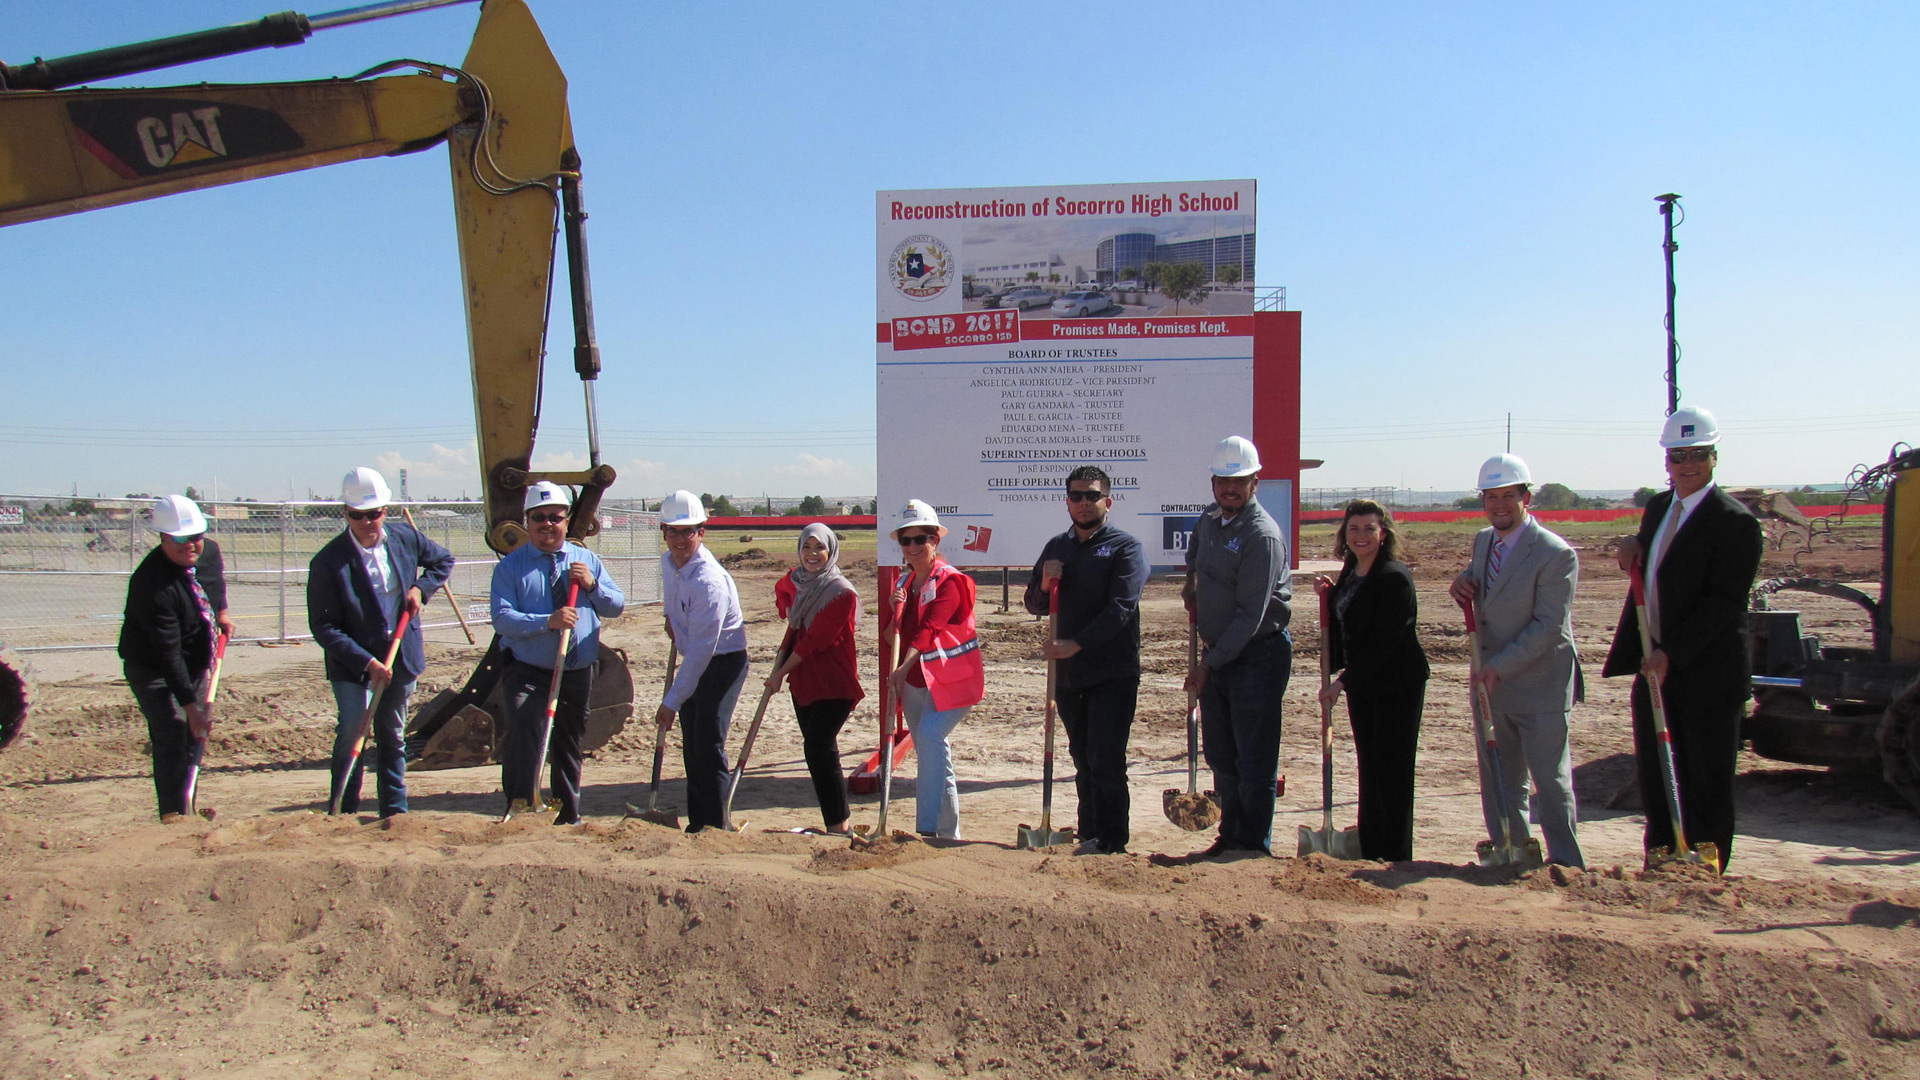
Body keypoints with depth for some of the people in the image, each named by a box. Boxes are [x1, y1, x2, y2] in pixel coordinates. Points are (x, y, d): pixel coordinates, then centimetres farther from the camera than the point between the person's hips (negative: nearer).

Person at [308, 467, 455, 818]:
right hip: (352, 662, -4)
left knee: (392, 736, 13)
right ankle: (343, 813, 0)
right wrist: (367, 663, -23)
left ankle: (395, 811, 23)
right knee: (352, 730, -14)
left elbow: (444, 560, 17)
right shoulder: (328, 562, -15)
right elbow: (324, 628, -15)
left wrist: (421, 588, -2)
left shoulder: (405, 537, -3)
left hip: (402, 656, 4)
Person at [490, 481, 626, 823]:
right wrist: (548, 622, -29)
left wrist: (592, 585, -11)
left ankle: (569, 818, 30)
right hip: (527, 670, -3)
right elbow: (502, 619, -15)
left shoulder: (587, 560, 9)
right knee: (523, 731, -24)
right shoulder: (510, 566, -3)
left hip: (577, 672, 4)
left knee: (569, 745, 15)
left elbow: (617, 606, 8)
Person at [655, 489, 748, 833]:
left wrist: (672, 702, -27)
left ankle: (716, 826, -8)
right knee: (691, 744, 11)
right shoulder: (668, 562, 0)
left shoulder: (709, 580, -27)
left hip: (724, 660, -8)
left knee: (709, 742, -15)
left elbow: (702, 647, -28)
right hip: (694, 660, 9)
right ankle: (697, 823, 21)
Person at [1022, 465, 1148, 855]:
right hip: (1068, 673, 6)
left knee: (1106, 763, -6)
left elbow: (1120, 608, -15)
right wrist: (1044, 584, -6)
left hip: (1112, 673, -5)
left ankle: (1111, 845, 1)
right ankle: (1089, 838, 23)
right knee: (1083, 761, 14)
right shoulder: (1056, 547, 14)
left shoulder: (1126, 548, -4)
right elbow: (1034, 606, 16)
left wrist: (1077, 644, -22)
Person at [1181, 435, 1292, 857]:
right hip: (1216, 654, 8)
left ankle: (1254, 846, 9)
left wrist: (1209, 663, -19)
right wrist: (1191, 584, 21)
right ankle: (1230, 837, 26)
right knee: (1220, 755, 14)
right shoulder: (1209, 520, 8)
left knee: (1254, 759, -2)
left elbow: (1250, 615, -20)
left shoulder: (1262, 534, -16)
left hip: (1258, 655, -8)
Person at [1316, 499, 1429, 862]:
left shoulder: (1394, 577, -18)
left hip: (1397, 683, -8)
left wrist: (1343, 682, -19)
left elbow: (1383, 642, -21)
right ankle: (1370, 850, 24)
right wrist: (1329, 595, 1)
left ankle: (1396, 857, 8)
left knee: (1392, 768, -2)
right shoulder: (1350, 572, 8)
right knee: (1369, 765, 13)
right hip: (1361, 682, 8)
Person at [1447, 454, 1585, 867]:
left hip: (1540, 685, -7)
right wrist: (1462, 584, -1)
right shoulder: (1483, 540, 8)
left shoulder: (1556, 553, -15)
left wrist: (1500, 666, -22)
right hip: (1492, 683, 7)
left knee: (1550, 780, 2)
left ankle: (1567, 867, 14)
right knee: (1498, 780, 13)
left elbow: (1549, 626, -18)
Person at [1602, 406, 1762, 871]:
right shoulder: (1658, 506, 12)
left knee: (1708, 784, 3)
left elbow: (1724, 602, -19)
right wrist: (1633, 543, 3)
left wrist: (1671, 653, -24)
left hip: (1708, 673, -7)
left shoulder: (1736, 522, -12)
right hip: (1655, 669, 8)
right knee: (1655, 780, 13)